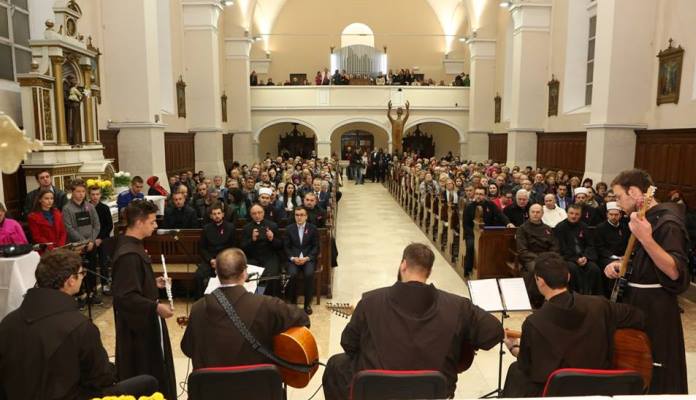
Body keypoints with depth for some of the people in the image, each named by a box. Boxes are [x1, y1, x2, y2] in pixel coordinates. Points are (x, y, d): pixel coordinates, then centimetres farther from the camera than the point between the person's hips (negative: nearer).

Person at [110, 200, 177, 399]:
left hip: (143, 319, 10)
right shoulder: (129, 254, -27)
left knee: (152, 366, 22)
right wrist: (155, 307, -31)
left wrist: (153, 283, 15)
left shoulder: (131, 245, 5)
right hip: (138, 323, -10)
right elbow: (125, 296, -29)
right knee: (144, 372, 5)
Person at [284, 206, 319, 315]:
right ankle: (293, 302, -8)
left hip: (308, 258, -1)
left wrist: (307, 258, -13)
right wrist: (293, 258, -11)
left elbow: (316, 247, 2)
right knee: (292, 274, -29)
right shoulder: (289, 228, 10)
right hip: (293, 258, 1)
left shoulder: (313, 229, 6)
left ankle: (307, 304, -14)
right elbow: (286, 247, 6)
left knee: (309, 274, -30)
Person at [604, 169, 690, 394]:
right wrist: (619, 264, 2)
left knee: (655, 377, 5)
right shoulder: (644, 218, 9)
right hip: (634, 300, 9)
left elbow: (675, 272, -30)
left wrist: (645, 239, -39)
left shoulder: (667, 221, -20)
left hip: (654, 307, -9)